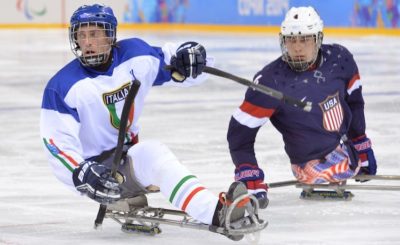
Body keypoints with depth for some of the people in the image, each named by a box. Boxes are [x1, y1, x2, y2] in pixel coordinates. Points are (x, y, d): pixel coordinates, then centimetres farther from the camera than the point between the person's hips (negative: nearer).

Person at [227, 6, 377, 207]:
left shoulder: (339, 58, -11)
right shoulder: (271, 81, -25)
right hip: (314, 163, -7)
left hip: (345, 145, 7)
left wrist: (361, 146, 15)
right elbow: (240, 130, -21)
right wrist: (249, 177, -28)